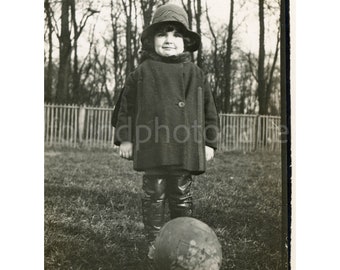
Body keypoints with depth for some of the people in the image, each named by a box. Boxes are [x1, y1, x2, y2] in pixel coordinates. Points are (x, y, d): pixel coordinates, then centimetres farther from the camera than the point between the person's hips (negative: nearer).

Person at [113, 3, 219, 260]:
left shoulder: (196, 74, 8)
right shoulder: (142, 72, 5)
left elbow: (209, 109, 10)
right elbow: (127, 106, 8)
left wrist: (209, 141, 6)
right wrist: (125, 138, 4)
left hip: (186, 148, 1)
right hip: (152, 147, -1)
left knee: (182, 196, 9)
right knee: (154, 195, 6)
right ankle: (154, 241, 21)